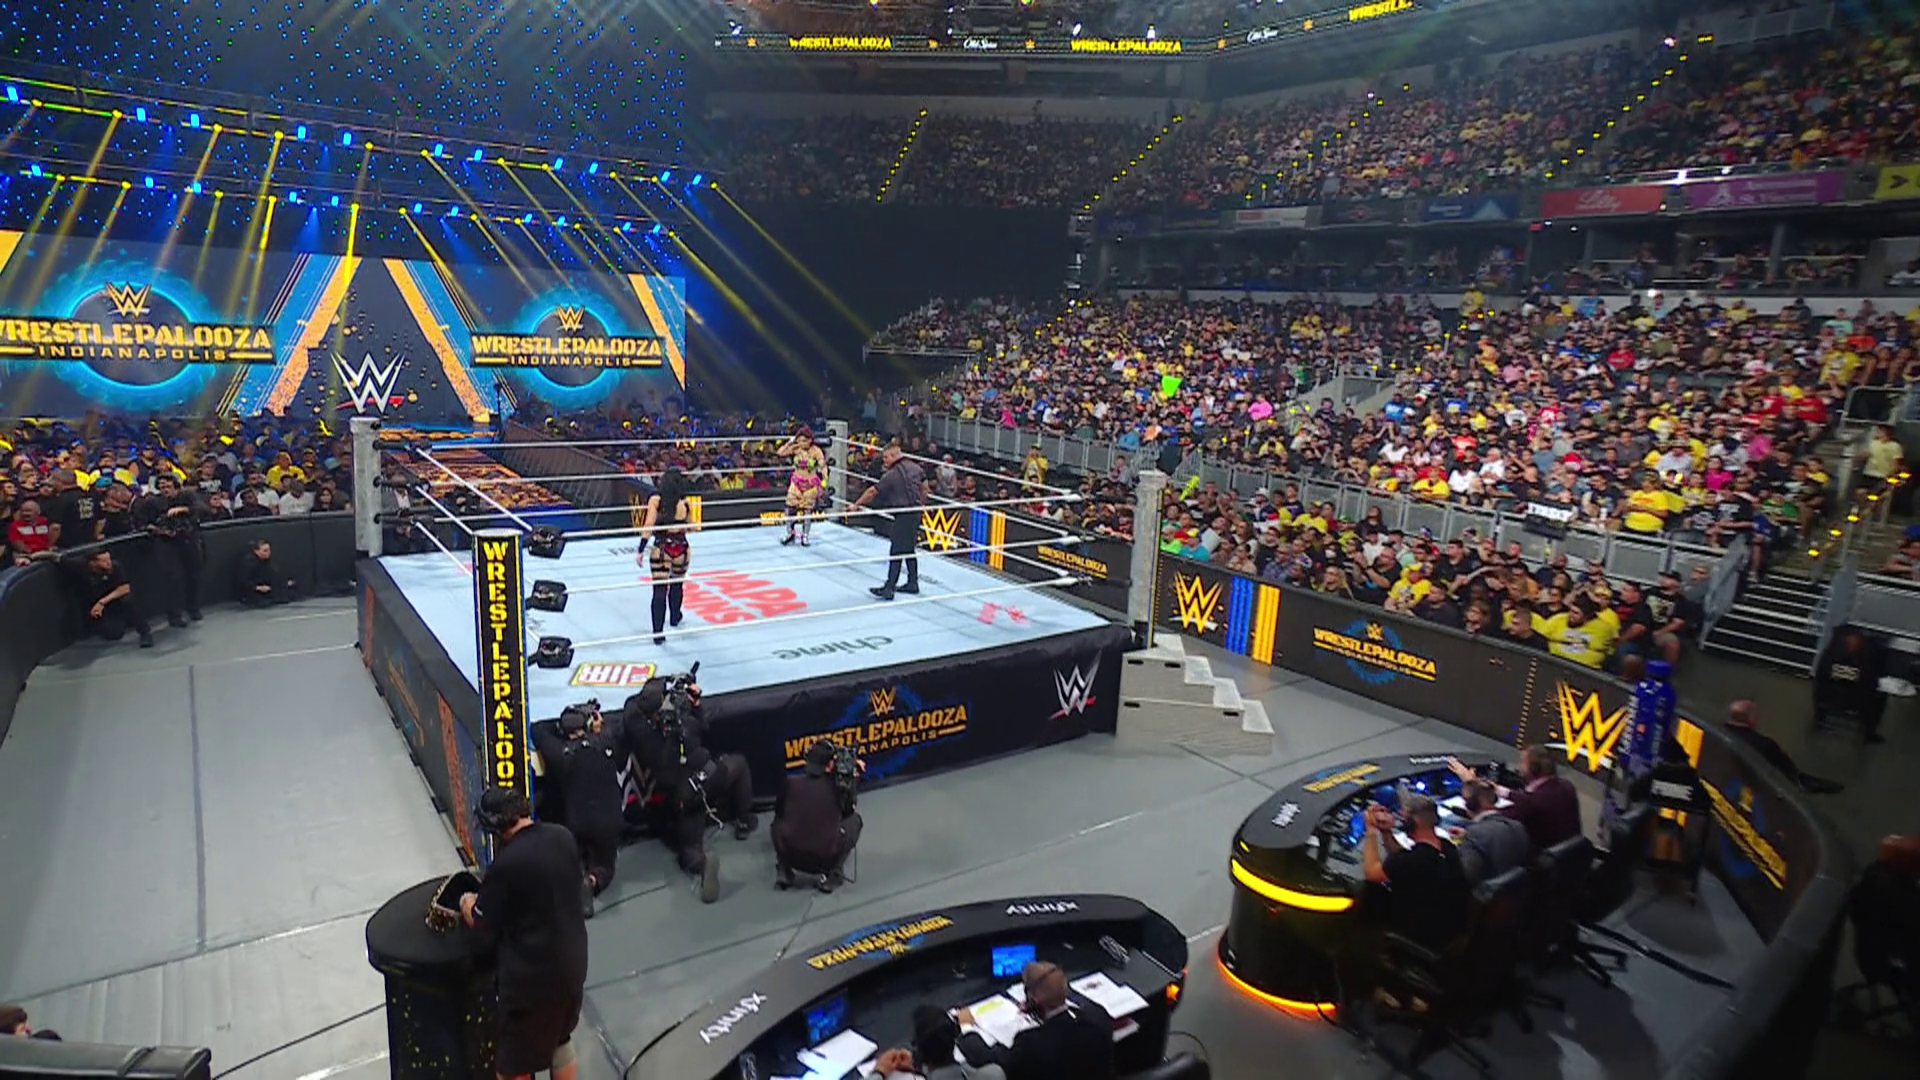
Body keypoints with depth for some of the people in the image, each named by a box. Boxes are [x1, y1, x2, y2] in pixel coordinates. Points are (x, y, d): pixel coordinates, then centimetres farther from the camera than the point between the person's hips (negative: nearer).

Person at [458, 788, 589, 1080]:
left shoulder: (507, 863, -23)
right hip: (572, 962, 7)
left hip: (532, 975, -7)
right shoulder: (564, 838, -4)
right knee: (560, 1038, 29)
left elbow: (480, 921, -9)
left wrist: (467, 904, 13)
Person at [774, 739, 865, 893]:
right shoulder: (837, 786, -3)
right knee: (854, 819, 20)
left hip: (791, 855, 2)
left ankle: (784, 871, 18)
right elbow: (847, 812, 17)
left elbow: (779, 812, 17)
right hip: (826, 858, -2)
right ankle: (832, 875, 12)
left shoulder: (790, 782, -2)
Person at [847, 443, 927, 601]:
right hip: (915, 513, 8)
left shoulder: (892, 474, -15)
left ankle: (889, 589, -3)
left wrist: (856, 504, -3)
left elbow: (873, 491, -12)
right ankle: (913, 583, 24)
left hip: (902, 516, -8)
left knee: (896, 552, -5)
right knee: (909, 551, 18)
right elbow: (924, 486, 19)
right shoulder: (915, 468, 8)